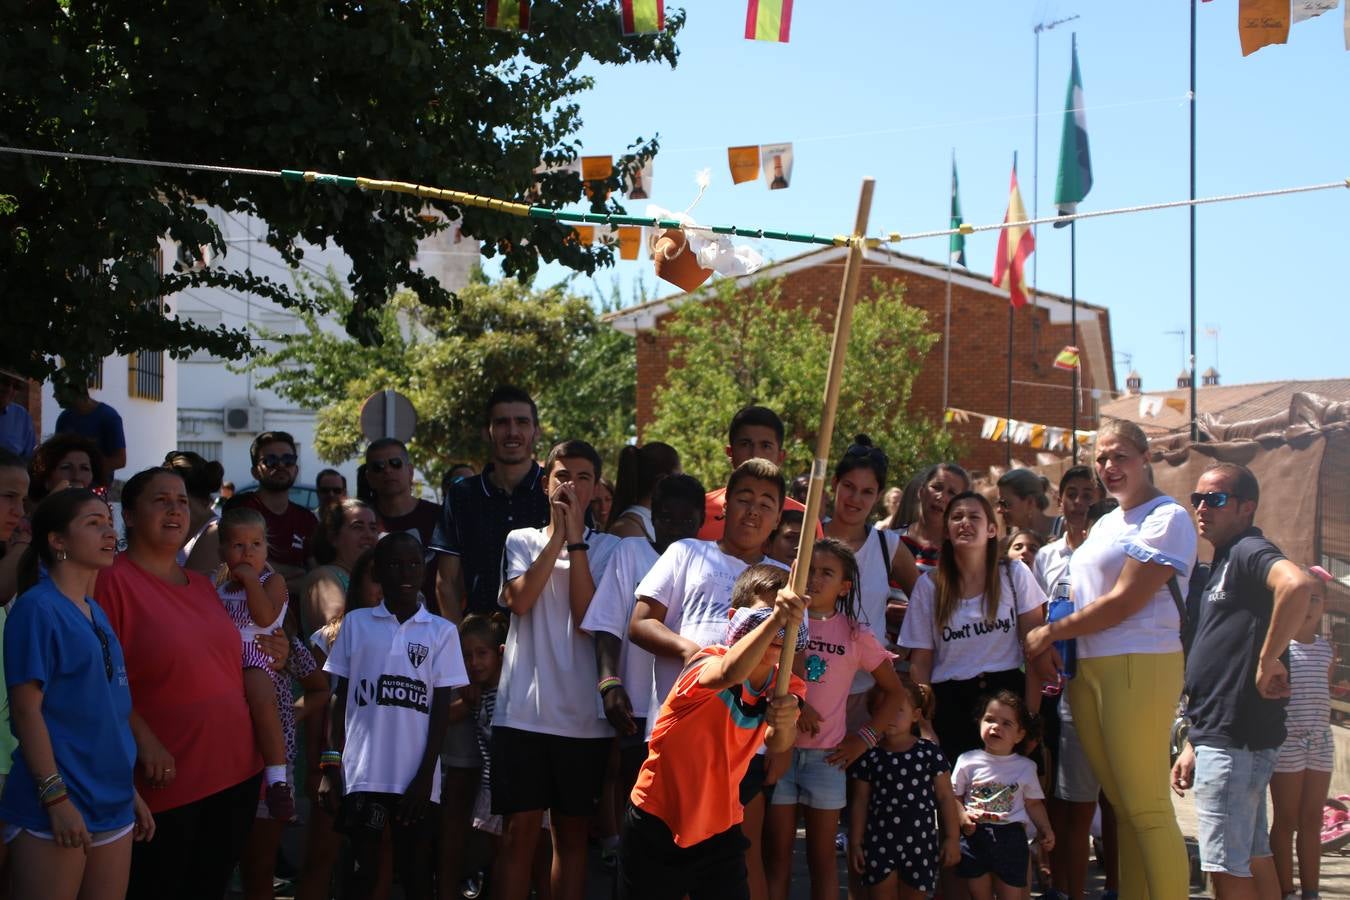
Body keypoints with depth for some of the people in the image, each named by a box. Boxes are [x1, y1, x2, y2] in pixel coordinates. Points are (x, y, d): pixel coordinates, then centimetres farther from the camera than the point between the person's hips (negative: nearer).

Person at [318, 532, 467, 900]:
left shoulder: (442, 631, 5)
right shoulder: (356, 623, 7)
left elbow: (441, 709, 3)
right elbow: (340, 697, 8)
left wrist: (426, 775, -4)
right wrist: (330, 766, 1)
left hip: (417, 778, 0)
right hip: (363, 773, 0)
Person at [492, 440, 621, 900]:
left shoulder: (607, 548, 7)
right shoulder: (521, 541, 10)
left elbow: (588, 617, -8)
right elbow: (519, 599, -10)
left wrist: (576, 540, -8)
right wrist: (558, 536, -7)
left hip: (583, 714, 0)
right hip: (524, 709, 0)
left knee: (572, 831, 8)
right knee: (520, 829, -2)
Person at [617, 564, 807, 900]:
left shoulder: (786, 686, -4)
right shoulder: (707, 662, -20)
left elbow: (775, 744, -24)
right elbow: (727, 674, -46)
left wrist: (784, 724, -48)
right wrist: (773, 618, -61)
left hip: (720, 831, 4)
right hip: (657, 827, -4)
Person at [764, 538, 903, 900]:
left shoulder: (856, 634, 0)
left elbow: (893, 690, 8)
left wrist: (866, 737, 1)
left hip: (827, 755, 0)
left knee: (822, 856, 9)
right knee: (777, 854, 6)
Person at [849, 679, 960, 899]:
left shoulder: (929, 753, -2)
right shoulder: (869, 757, -1)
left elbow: (945, 798, 2)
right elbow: (860, 803, 4)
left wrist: (953, 838, 0)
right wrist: (855, 844, 2)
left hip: (920, 843, 0)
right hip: (879, 843, 0)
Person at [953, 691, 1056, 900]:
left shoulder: (1025, 767, 5)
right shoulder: (967, 761, 2)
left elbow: (1033, 803, 10)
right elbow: (954, 796, 5)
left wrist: (1045, 830, -2)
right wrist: (962, 816, -13)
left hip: (1011, 837, 0)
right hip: (974, 836, 0)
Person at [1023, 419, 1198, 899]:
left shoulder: (1167, 518, -5)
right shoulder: (1105, 524, 22)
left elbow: (1125, 601, -12)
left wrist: (1052, 631, -5)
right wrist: (1056, 644, 6)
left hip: (1140, 665, -8)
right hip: (1087, 669, 8)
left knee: (1147, 807, -10)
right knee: (1122, 807, 7)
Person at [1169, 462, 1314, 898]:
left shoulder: (1249, 552, -12)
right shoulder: (1223, 563, 19)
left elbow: (1297, 584, -36)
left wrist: (1269, 661, -27)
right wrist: (1193, 745, 20)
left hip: (1234, 737, -10)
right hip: (1223, 737, 10)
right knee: (1253, 858, 14)